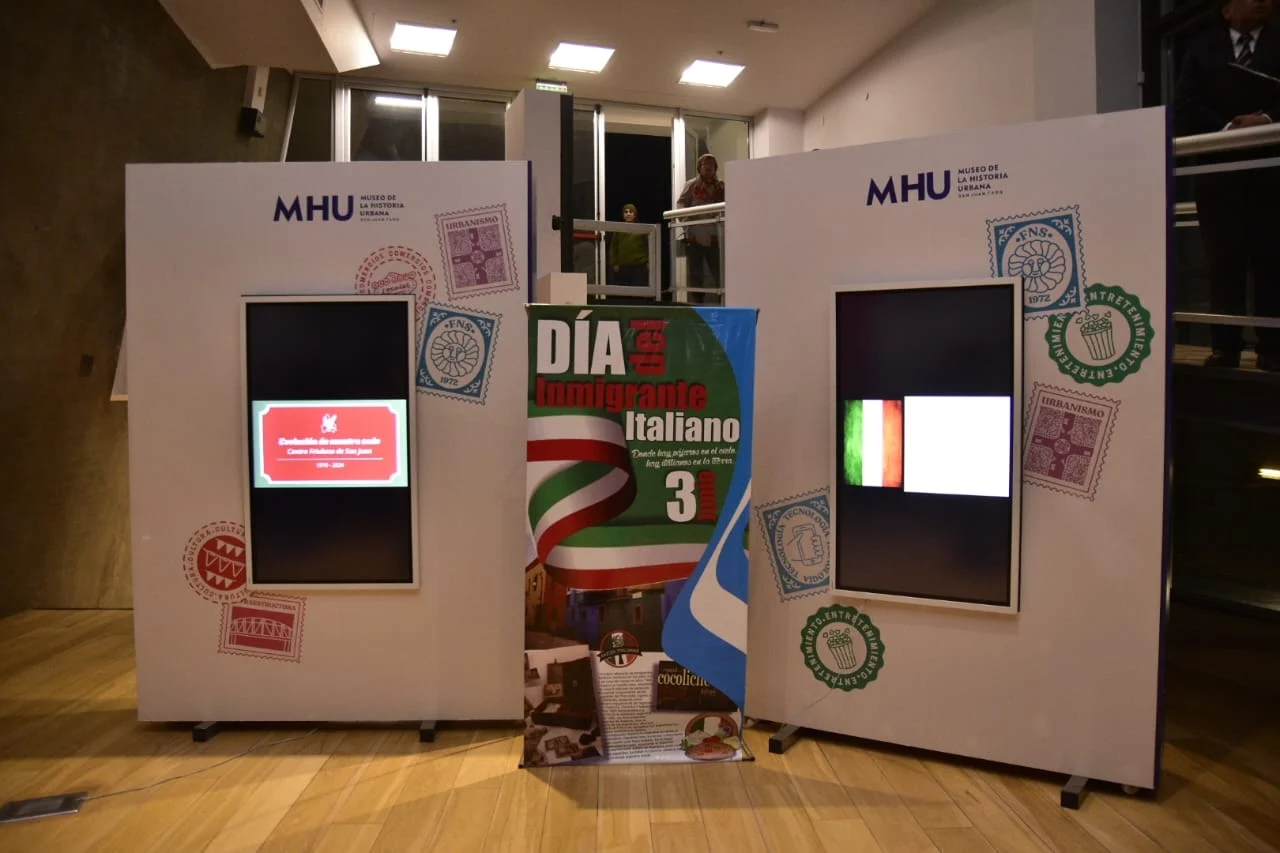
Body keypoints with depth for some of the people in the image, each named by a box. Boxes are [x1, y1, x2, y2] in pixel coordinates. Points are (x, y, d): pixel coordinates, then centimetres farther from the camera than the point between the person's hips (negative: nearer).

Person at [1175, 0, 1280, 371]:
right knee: (1223, 261, -1)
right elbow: (1185, 108, 2)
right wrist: (1228, 127, -12)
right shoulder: (1202, 49, 13)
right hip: (1219, 171, 0)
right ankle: (1226, 346, 3)